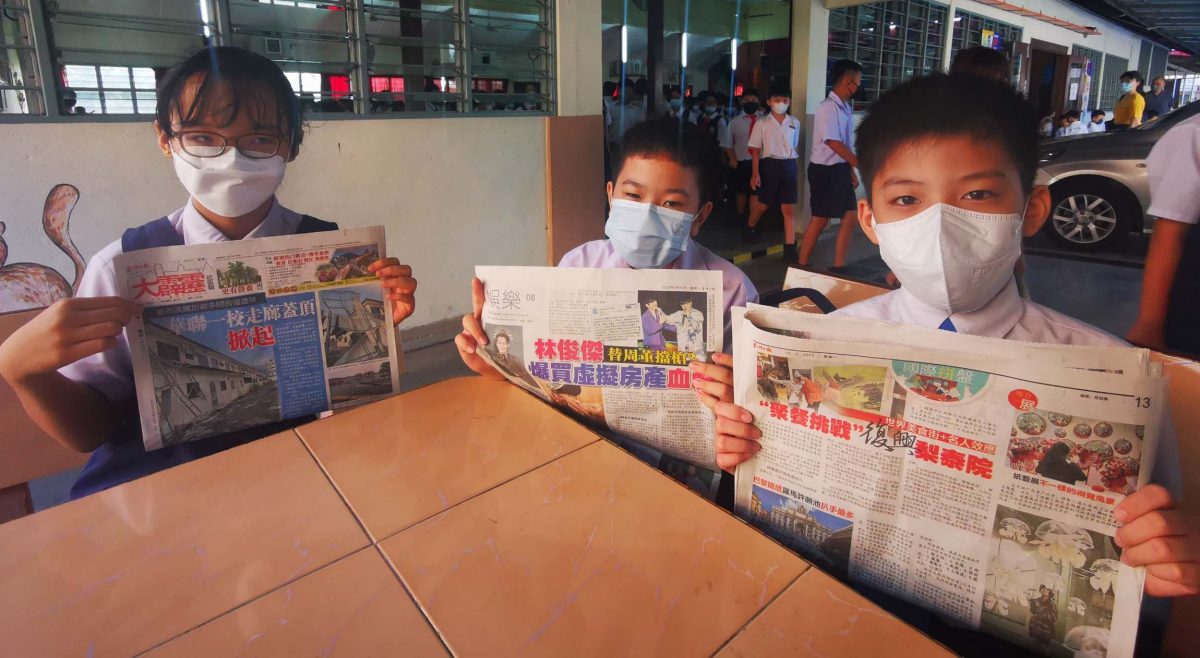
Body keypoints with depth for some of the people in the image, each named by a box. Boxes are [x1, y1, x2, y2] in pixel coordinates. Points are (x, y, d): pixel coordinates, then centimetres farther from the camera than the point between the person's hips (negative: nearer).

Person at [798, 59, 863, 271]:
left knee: (850, 216, 7)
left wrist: (851, 172, 17)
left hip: (841, 169, 8)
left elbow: (846, 145, 15)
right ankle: (803, 266, 14)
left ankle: (838, 267, 15)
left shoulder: (846, 107, 11)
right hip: (825, 171, -8)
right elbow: (834, 144, -21)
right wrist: (862, 165, -20)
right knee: (820, 219, 0)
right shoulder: (828, 108, -15)